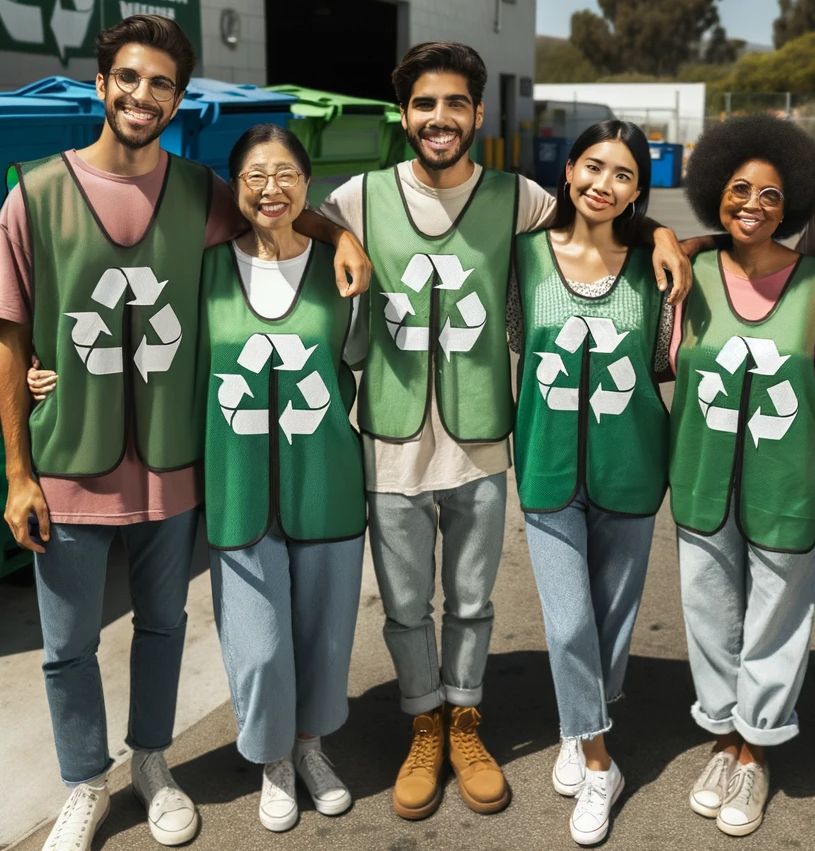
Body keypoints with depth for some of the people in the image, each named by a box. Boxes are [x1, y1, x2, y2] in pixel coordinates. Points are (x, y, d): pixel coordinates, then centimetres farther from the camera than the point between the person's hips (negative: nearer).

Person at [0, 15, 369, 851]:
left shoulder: (201, 194, -1)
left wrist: (341, 234, -6)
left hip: (169, 465, 2)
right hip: (69, 467, -2)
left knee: (162, 622, 18)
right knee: (68, 644, 11)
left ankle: (152, 765, 41)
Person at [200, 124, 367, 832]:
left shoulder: (338, 268, 0)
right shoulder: (209, 268, 0)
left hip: (325, 483, 1)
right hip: (240, 487, -1)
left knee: (324, 629, 13)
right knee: (258, 645, 3)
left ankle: (311, 743, 42)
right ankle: (273, 761, 33)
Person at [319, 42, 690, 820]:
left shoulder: (514, 198, -1)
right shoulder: (363, 197, -3)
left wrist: (658, 232, -7)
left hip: (479, 443, 0)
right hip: (393, 444, 0)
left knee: (471, 603, 16)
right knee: (406, 605, 14)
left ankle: (464, 723, 39)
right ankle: (424, 727, 37)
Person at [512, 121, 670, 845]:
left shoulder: (652, 265, -3)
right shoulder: (528, 252, -4)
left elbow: (666, 363, 4)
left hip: (628, 464, 1)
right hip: (549, 461, -1)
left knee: (613, 611, 13)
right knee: (568, 622, -2)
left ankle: (582, 731, 39)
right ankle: (598, 764, 20)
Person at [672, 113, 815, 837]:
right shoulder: (694, 275, -2)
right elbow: (679, 373, 5)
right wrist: (677, 467, 3)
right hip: (705, 479, 2)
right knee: (712, 613, 15)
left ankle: (755, 752, 35)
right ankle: (724, 737, 38)